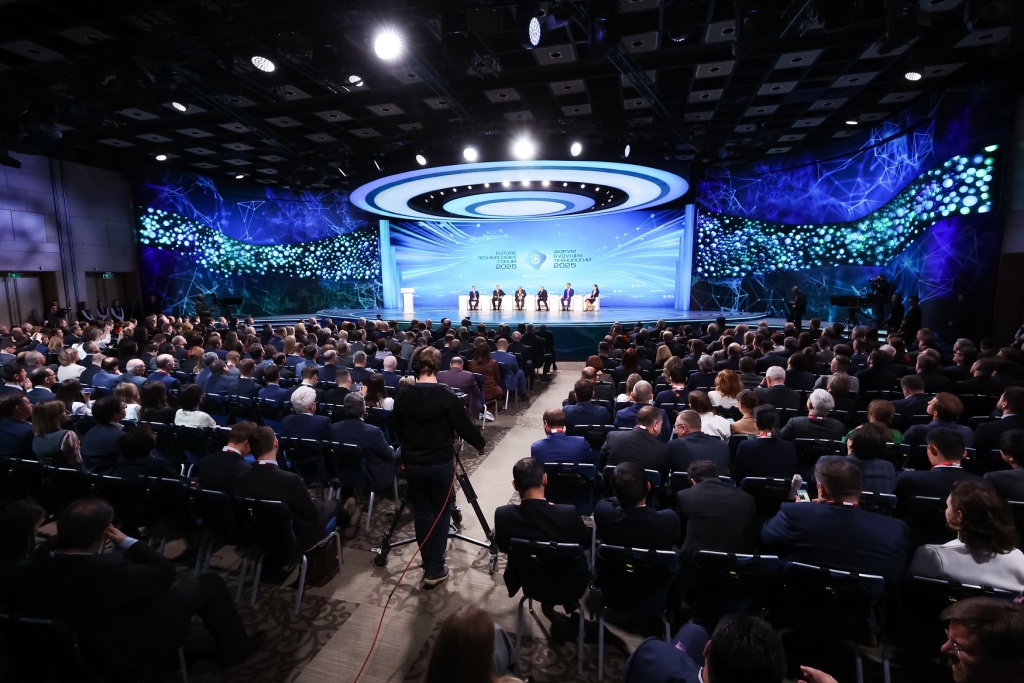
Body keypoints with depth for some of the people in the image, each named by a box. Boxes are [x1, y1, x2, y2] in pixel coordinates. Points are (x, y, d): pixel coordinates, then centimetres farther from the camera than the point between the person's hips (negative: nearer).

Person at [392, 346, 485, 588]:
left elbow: (396, 427, 6)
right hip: (441, 463, -2)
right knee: (441, 511, 12)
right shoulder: (446, 395, -16)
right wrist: (480, 444, 10)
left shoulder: (403, 394, -7)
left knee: (421, 512, 16)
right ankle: (435, 569, 14)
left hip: (412, 463, 3)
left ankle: (429, 564, 25)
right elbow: (464, 425, -9)